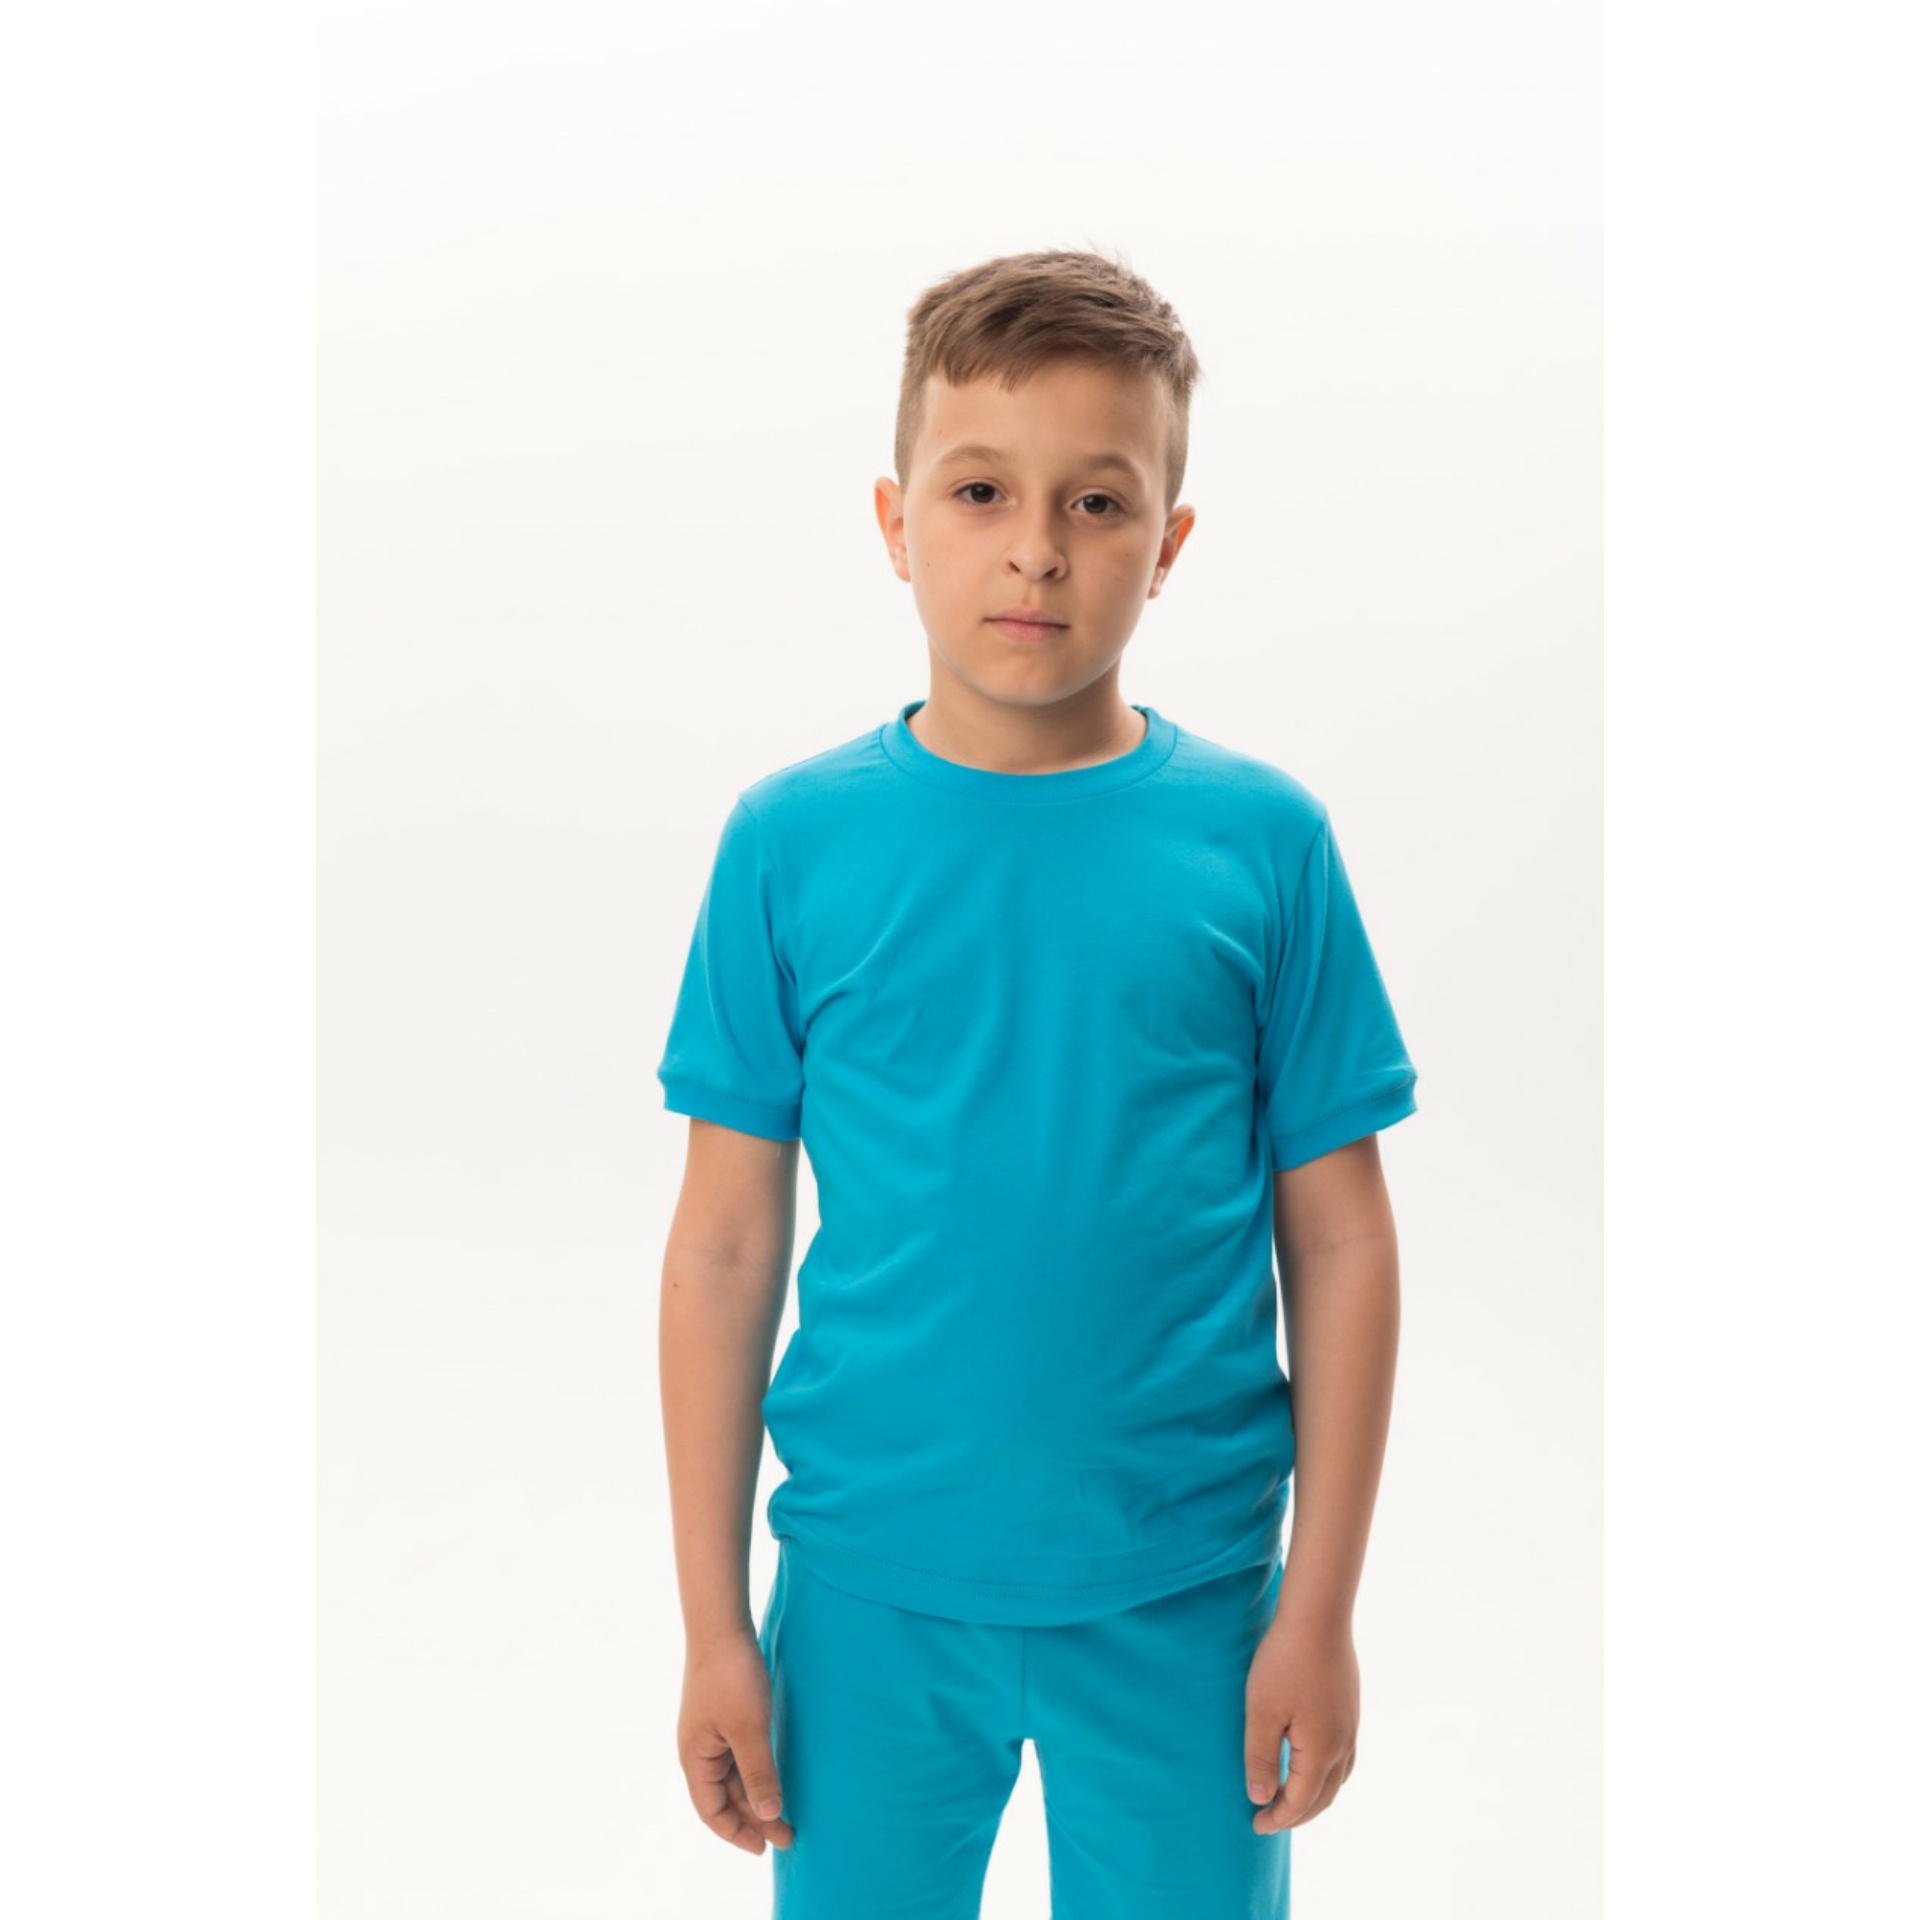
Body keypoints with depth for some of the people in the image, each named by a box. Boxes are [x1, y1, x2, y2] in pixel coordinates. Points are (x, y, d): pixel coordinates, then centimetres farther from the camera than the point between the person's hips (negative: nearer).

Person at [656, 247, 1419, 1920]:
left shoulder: (1263, 839, -5)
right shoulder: (792, 840, -4)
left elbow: (1339, 1241, -1)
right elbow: (726, 1246, -1)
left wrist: (1320, 1605, -2)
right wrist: (715, 1623, 0)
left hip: (1184, 1595, 0)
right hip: (870, 1588, 1)